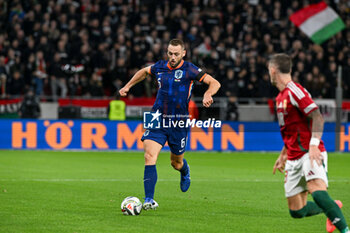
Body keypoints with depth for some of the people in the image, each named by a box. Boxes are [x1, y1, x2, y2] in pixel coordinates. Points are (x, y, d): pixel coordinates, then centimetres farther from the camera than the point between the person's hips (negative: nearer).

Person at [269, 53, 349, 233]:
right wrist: (283, 155, 32)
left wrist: (314, 145, -29)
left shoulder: (294, 90, -8)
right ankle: (333, 208, 27)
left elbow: (317, 117, -18)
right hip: (294, 158, 9)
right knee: (296, 211, 3)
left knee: (316, 189, -34)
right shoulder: (281, 97, 21)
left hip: (310, 153, -9)